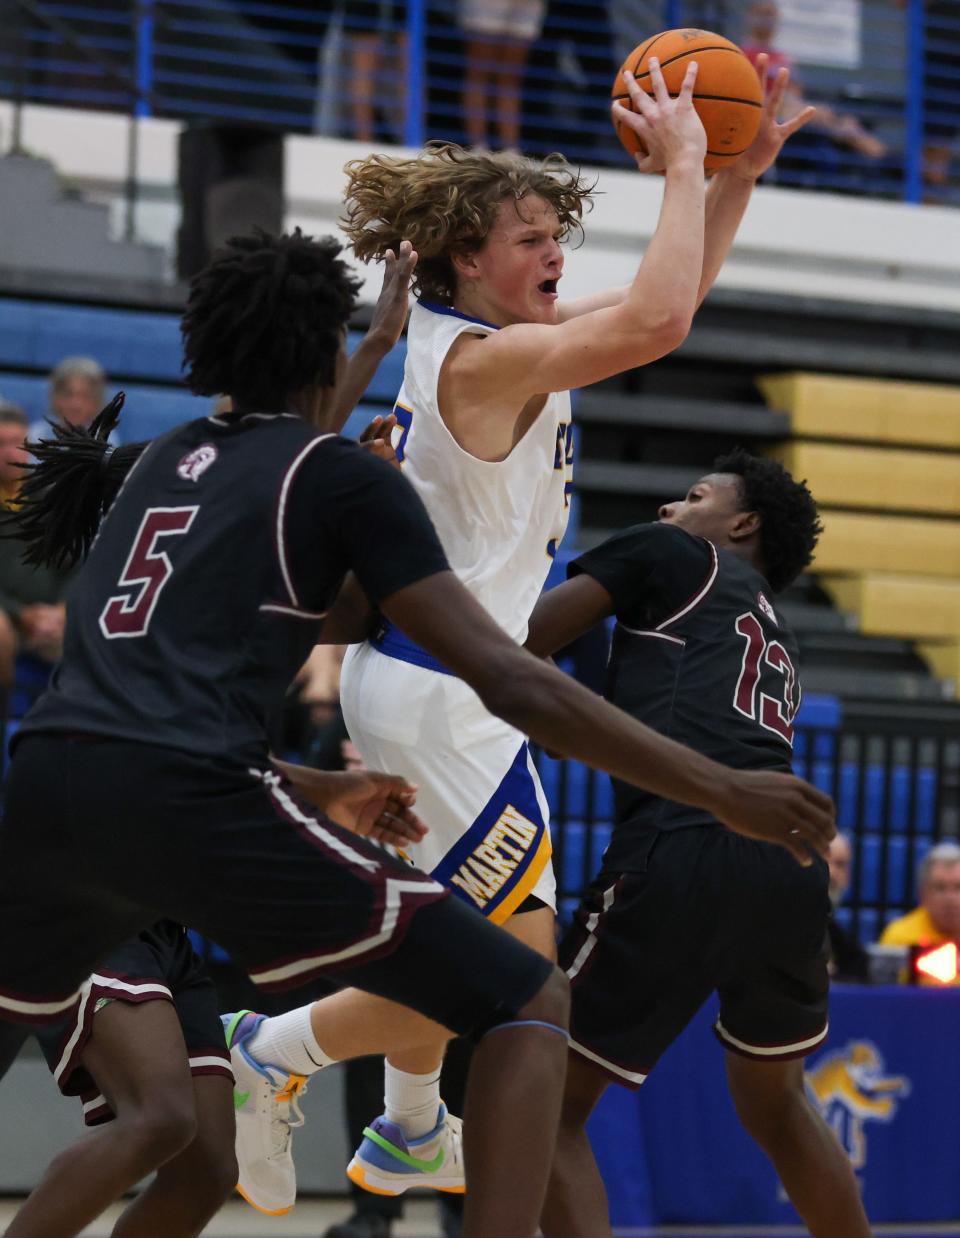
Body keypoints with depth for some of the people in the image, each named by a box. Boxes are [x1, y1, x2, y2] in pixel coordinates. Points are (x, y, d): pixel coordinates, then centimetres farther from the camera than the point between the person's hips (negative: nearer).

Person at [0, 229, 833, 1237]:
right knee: (528, 1007, 4)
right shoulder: (344, 474, 7)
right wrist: (722, 791, 1)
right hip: (188, 801, -6)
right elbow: (509, 681, 0)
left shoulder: (153, 462, 25)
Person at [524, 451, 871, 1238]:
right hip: (791, 860, 7)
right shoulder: (778, 641, 34)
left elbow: (521, 643, 9)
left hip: (687, 854, -7)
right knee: (774, 1102, 31)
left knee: (548, 1102, 3)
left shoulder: (669, 554, 15)